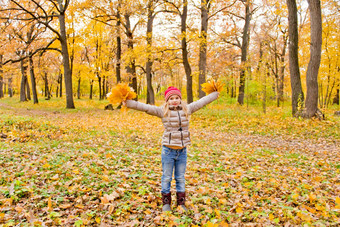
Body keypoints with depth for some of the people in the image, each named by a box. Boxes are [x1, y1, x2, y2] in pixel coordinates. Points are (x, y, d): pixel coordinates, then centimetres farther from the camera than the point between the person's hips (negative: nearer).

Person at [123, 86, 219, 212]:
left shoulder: (187, 109, 6)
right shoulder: (163, 111, -4)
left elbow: (201, 102, 17)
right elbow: (145, 107, -11)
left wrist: (215, 94, 27)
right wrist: (128, 103, -18)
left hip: (182, 151, 3)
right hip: (168, 150, -2)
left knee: (181, 178, 13)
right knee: (166, 177, 9)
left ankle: (181, 203, 27)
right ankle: (166, 203, 24)